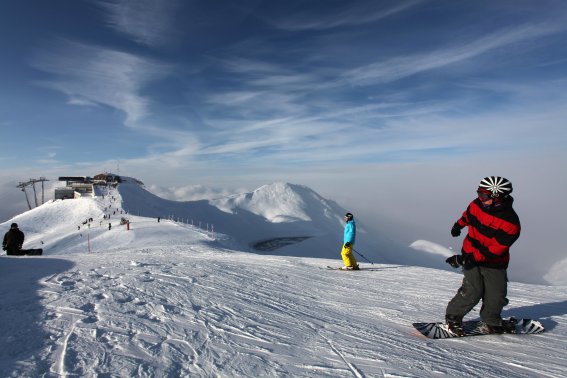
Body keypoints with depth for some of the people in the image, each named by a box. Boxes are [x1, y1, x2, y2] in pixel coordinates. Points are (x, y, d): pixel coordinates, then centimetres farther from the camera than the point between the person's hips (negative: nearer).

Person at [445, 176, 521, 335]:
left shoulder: (511, 223, -24)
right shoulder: (477, 204, -12)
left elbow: (495, 250, -25)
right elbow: (467, 215, 14)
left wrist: (469, 258, -31)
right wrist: (458, 225, 33)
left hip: (494, 263, -1)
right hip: (470, 256, 1)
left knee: (496, 295, 5)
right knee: (473, 291, -9)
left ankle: (491, 322, 33)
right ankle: (453, 316, 8)